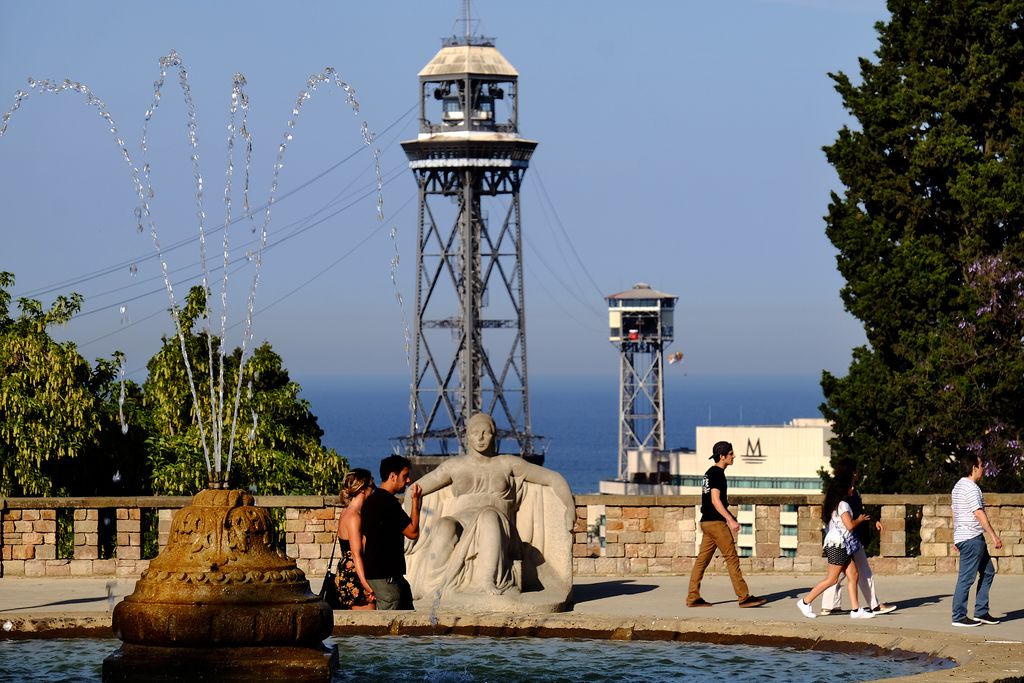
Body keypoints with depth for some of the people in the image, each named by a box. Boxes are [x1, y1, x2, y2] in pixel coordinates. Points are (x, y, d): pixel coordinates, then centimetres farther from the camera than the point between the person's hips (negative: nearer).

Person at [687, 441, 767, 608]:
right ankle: (744, 597, -5)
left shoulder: (710, 473, 17)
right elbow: (715, 500, -20)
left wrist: (731, 517, 25)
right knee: (732, 558, -6)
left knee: (702, 560, 8)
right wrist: (731, 520, -23)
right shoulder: (717, 474, -13)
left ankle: (693, 598, 7)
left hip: (706, 522, 10)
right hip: (716, 523, -10)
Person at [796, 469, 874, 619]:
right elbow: (849, 525, -22)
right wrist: (860, 519, -2)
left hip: (842, 545, 10)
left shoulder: (833, 503, 13)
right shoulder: (842, 505, -16)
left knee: (853, 575, 6)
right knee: (832, 579, -5)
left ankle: (855, 609, 3)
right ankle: (805, 601, 2)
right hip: (838, 544, -10)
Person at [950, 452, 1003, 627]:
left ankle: (981, 612, 15)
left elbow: (955, 513, 22)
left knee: (988, 572, 14)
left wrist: (957, 539, 26)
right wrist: (994, 536, -20)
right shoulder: (971, 488, -15)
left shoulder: (958, 487, 17)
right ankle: (959, 617, -4)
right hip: (971, 539, -11)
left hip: (962, 538, 11)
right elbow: (979, 514, -21)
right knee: (966, 578, -7)